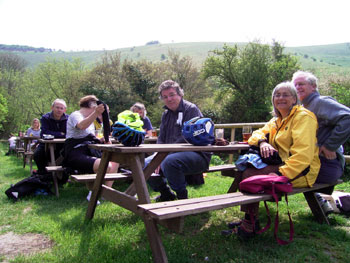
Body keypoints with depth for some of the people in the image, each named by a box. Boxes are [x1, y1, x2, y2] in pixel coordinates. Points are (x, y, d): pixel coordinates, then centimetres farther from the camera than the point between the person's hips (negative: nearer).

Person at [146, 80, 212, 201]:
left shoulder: (191, 109, -10)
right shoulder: (166, 114, 16)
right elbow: (161, 139, 15)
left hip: (198, 154, -8)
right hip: (172, 153, 9)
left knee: (170, 162, -36)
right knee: (146, 164, 1)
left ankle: (182, 196, -13)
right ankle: (166, 194, 17)